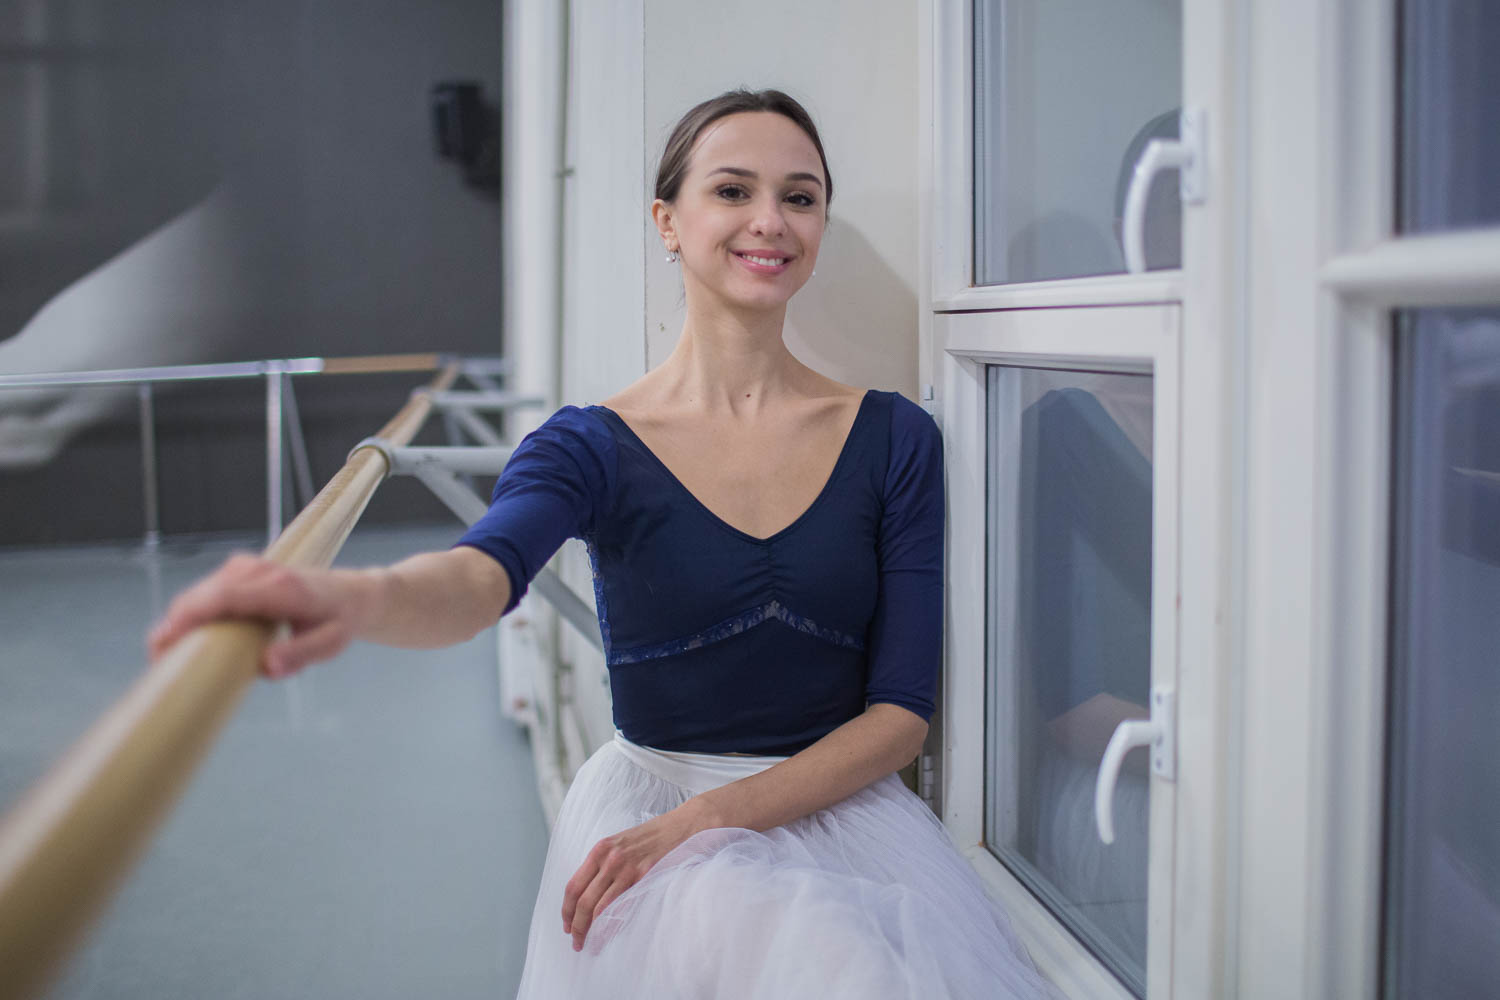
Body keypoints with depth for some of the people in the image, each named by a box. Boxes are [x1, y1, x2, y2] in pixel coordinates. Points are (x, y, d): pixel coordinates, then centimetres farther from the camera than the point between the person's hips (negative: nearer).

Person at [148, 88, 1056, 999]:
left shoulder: (895, 438, 1)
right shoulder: (595, 445, -2)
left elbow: (901, 710, -2)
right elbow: (483, 576, -24)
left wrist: (703, 817, -16)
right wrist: (356, 597, -49)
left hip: (838, 799, 2)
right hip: (645, 789, -2)